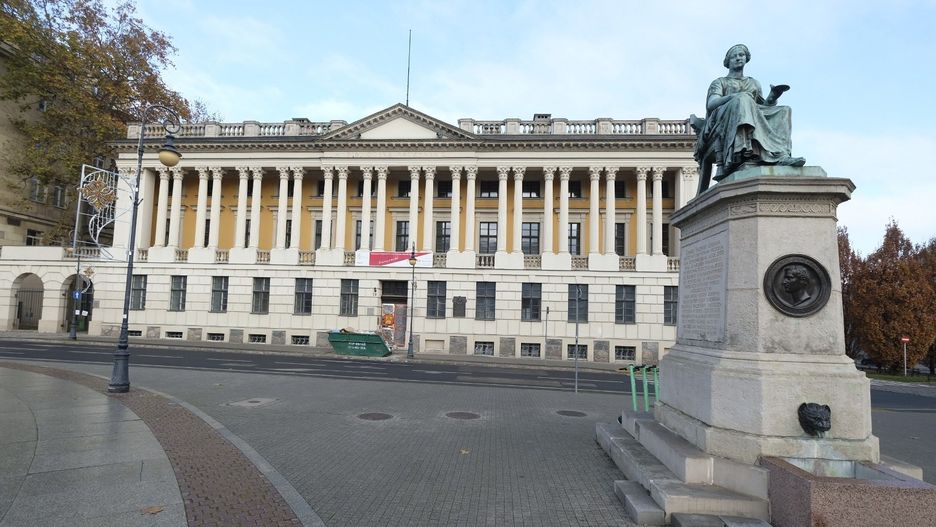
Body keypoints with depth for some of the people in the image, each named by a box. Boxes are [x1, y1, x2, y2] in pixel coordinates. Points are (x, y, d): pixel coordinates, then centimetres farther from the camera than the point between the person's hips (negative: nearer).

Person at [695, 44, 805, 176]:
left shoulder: (754, 83, 35)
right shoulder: (720, 82, 22)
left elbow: (764, 106, 24)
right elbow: (711, 104, 1)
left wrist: (773, 97, 1)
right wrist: (734, 96, -17)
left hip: (755, 119, 5)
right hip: (724, 121, -5)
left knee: (783, 111, -18)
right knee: (743, 99, -34)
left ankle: (782, 154, -44)